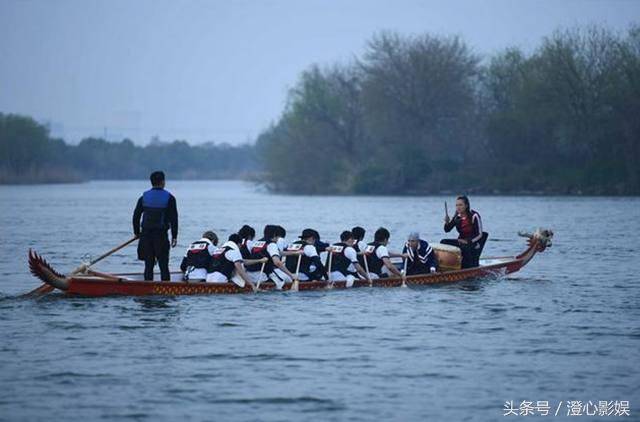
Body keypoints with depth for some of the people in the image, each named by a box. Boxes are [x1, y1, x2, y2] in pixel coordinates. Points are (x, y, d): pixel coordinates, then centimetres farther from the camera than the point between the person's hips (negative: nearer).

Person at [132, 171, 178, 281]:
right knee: (163, 265, 0)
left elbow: (136, 216, 7)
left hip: (146, 235, 3)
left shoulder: (144, 197, 5)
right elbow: (173, 218, -5)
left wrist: (137, 232, 18)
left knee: (148, 265, 7)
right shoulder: (169, 198, -3)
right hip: (161, 235, -3)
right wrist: (174, 236, 0)